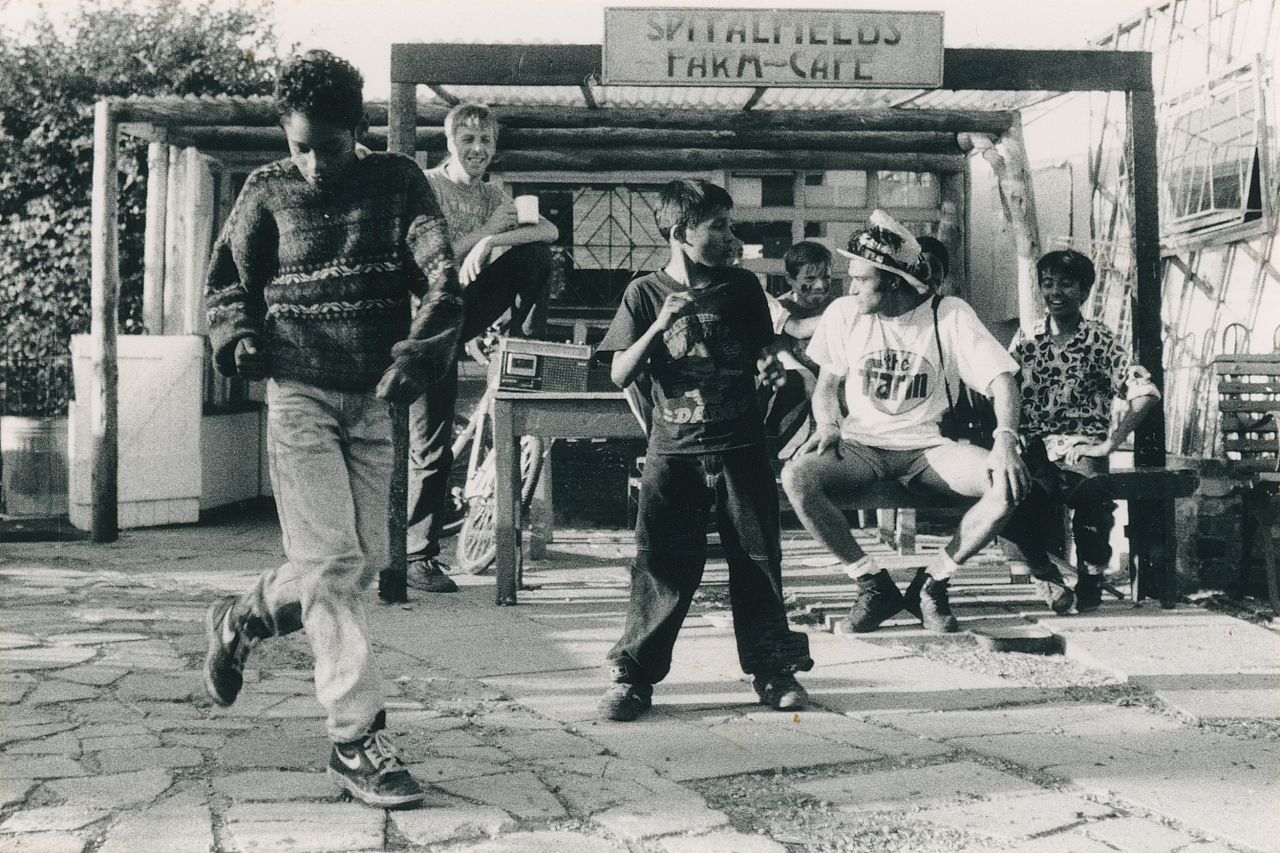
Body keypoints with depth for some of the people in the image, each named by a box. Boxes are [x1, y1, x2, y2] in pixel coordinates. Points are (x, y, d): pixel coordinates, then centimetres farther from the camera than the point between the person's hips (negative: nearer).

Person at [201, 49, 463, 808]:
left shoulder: (398, 183, 0)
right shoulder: (269, 192, 0)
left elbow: (442, 276, -10)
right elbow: (227, 279, 11)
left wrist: (419, 353, -25)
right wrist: (237, 336, -8)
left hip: (373, 402, 3)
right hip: (301, 396, -3)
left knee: (368, 560, 8)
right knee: (332, 561, -9)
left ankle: (244, 618, 34)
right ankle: (358, 738, -6)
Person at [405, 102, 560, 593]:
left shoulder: (492, 197, 10)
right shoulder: (426, 186, -6)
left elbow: (550, 230, -6)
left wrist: (492, 240, -21)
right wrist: (485, 231, -19)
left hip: (468, 308, 5)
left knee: (534, 252, -14)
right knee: (432, 447, -7)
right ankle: (419, 556, 2)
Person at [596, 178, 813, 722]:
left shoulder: (743, 288, 8)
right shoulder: (645, 294, 1)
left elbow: (763, 353, 17)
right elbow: (620, 376, -4)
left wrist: (771, 365, -6)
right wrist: (660, 326, -17)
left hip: (741, 446, 2)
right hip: (673, 450, -2)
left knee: (757, 559, 4)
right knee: (663, 564, -4)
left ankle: (771, 669, 16)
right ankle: (632, 676, 6)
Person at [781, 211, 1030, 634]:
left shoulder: (950, 315, -5)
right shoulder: (844, 313, 1)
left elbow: (1001, 377, -9)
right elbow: (825, 385, 11)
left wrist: (1005, 441, -26)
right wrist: (828, 424, -12)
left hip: (926, 445, -1)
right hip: (861, 445, 1)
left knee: (1008, 485, -28)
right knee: (796, 477, -31)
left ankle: (931, 584, -7)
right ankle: (873, 583, -12)